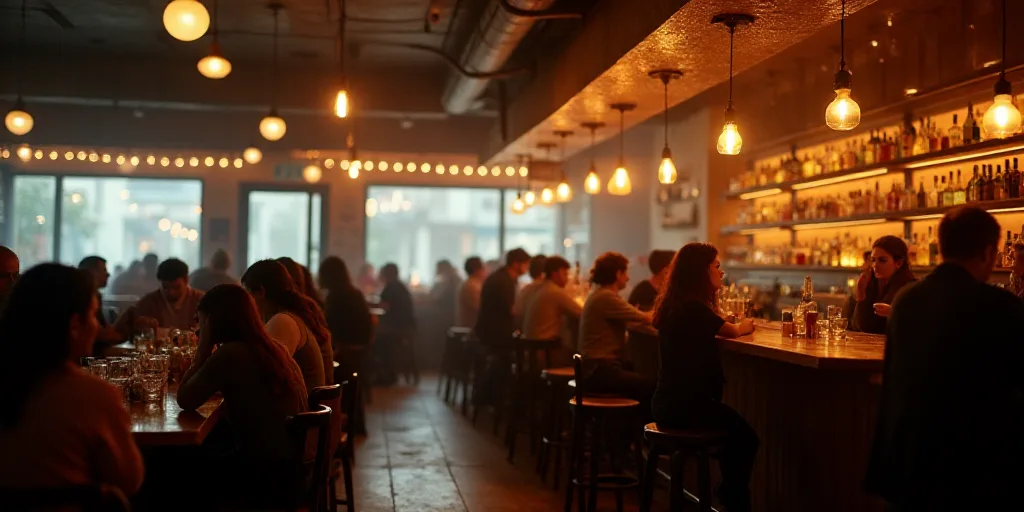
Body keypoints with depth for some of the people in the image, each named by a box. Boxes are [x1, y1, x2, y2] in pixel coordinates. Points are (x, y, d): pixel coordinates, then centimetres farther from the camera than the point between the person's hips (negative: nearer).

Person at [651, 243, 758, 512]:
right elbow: (732, 331, -4)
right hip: (685, 404, -10)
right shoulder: (693, 308, -20)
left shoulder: (675, 304, 10)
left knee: (735, 430, 21)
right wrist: (743, 326, 16)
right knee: (746, 437, 1)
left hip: (672, 401, 10)